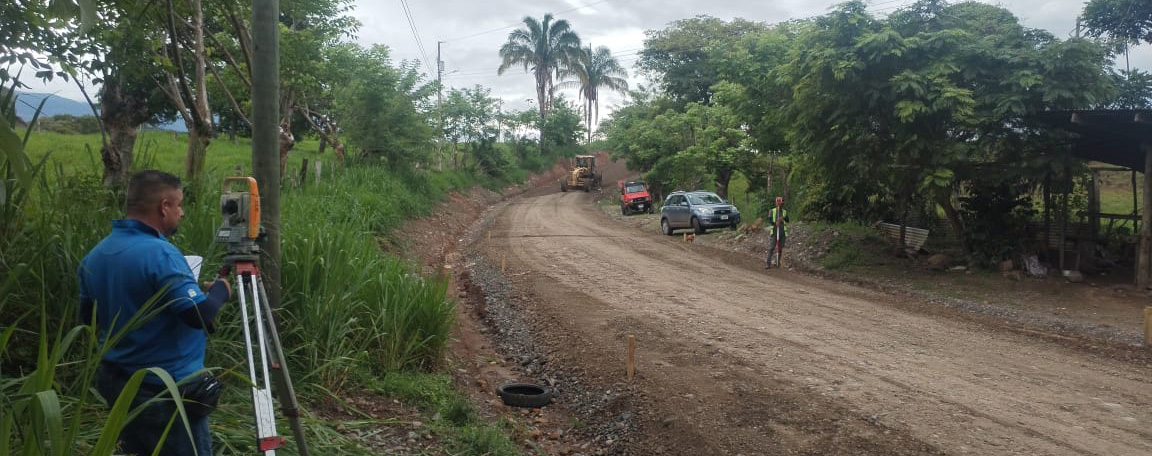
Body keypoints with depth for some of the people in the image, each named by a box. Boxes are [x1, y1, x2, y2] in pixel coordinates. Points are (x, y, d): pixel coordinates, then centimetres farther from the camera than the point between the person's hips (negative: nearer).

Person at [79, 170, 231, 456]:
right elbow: (201, 315, -28)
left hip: (116, 383, 8)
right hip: (168, 392, -8)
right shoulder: (160, 254, -23)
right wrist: (221, 290, -10)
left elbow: (88, 317, 15)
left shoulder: (95, 255, 4)